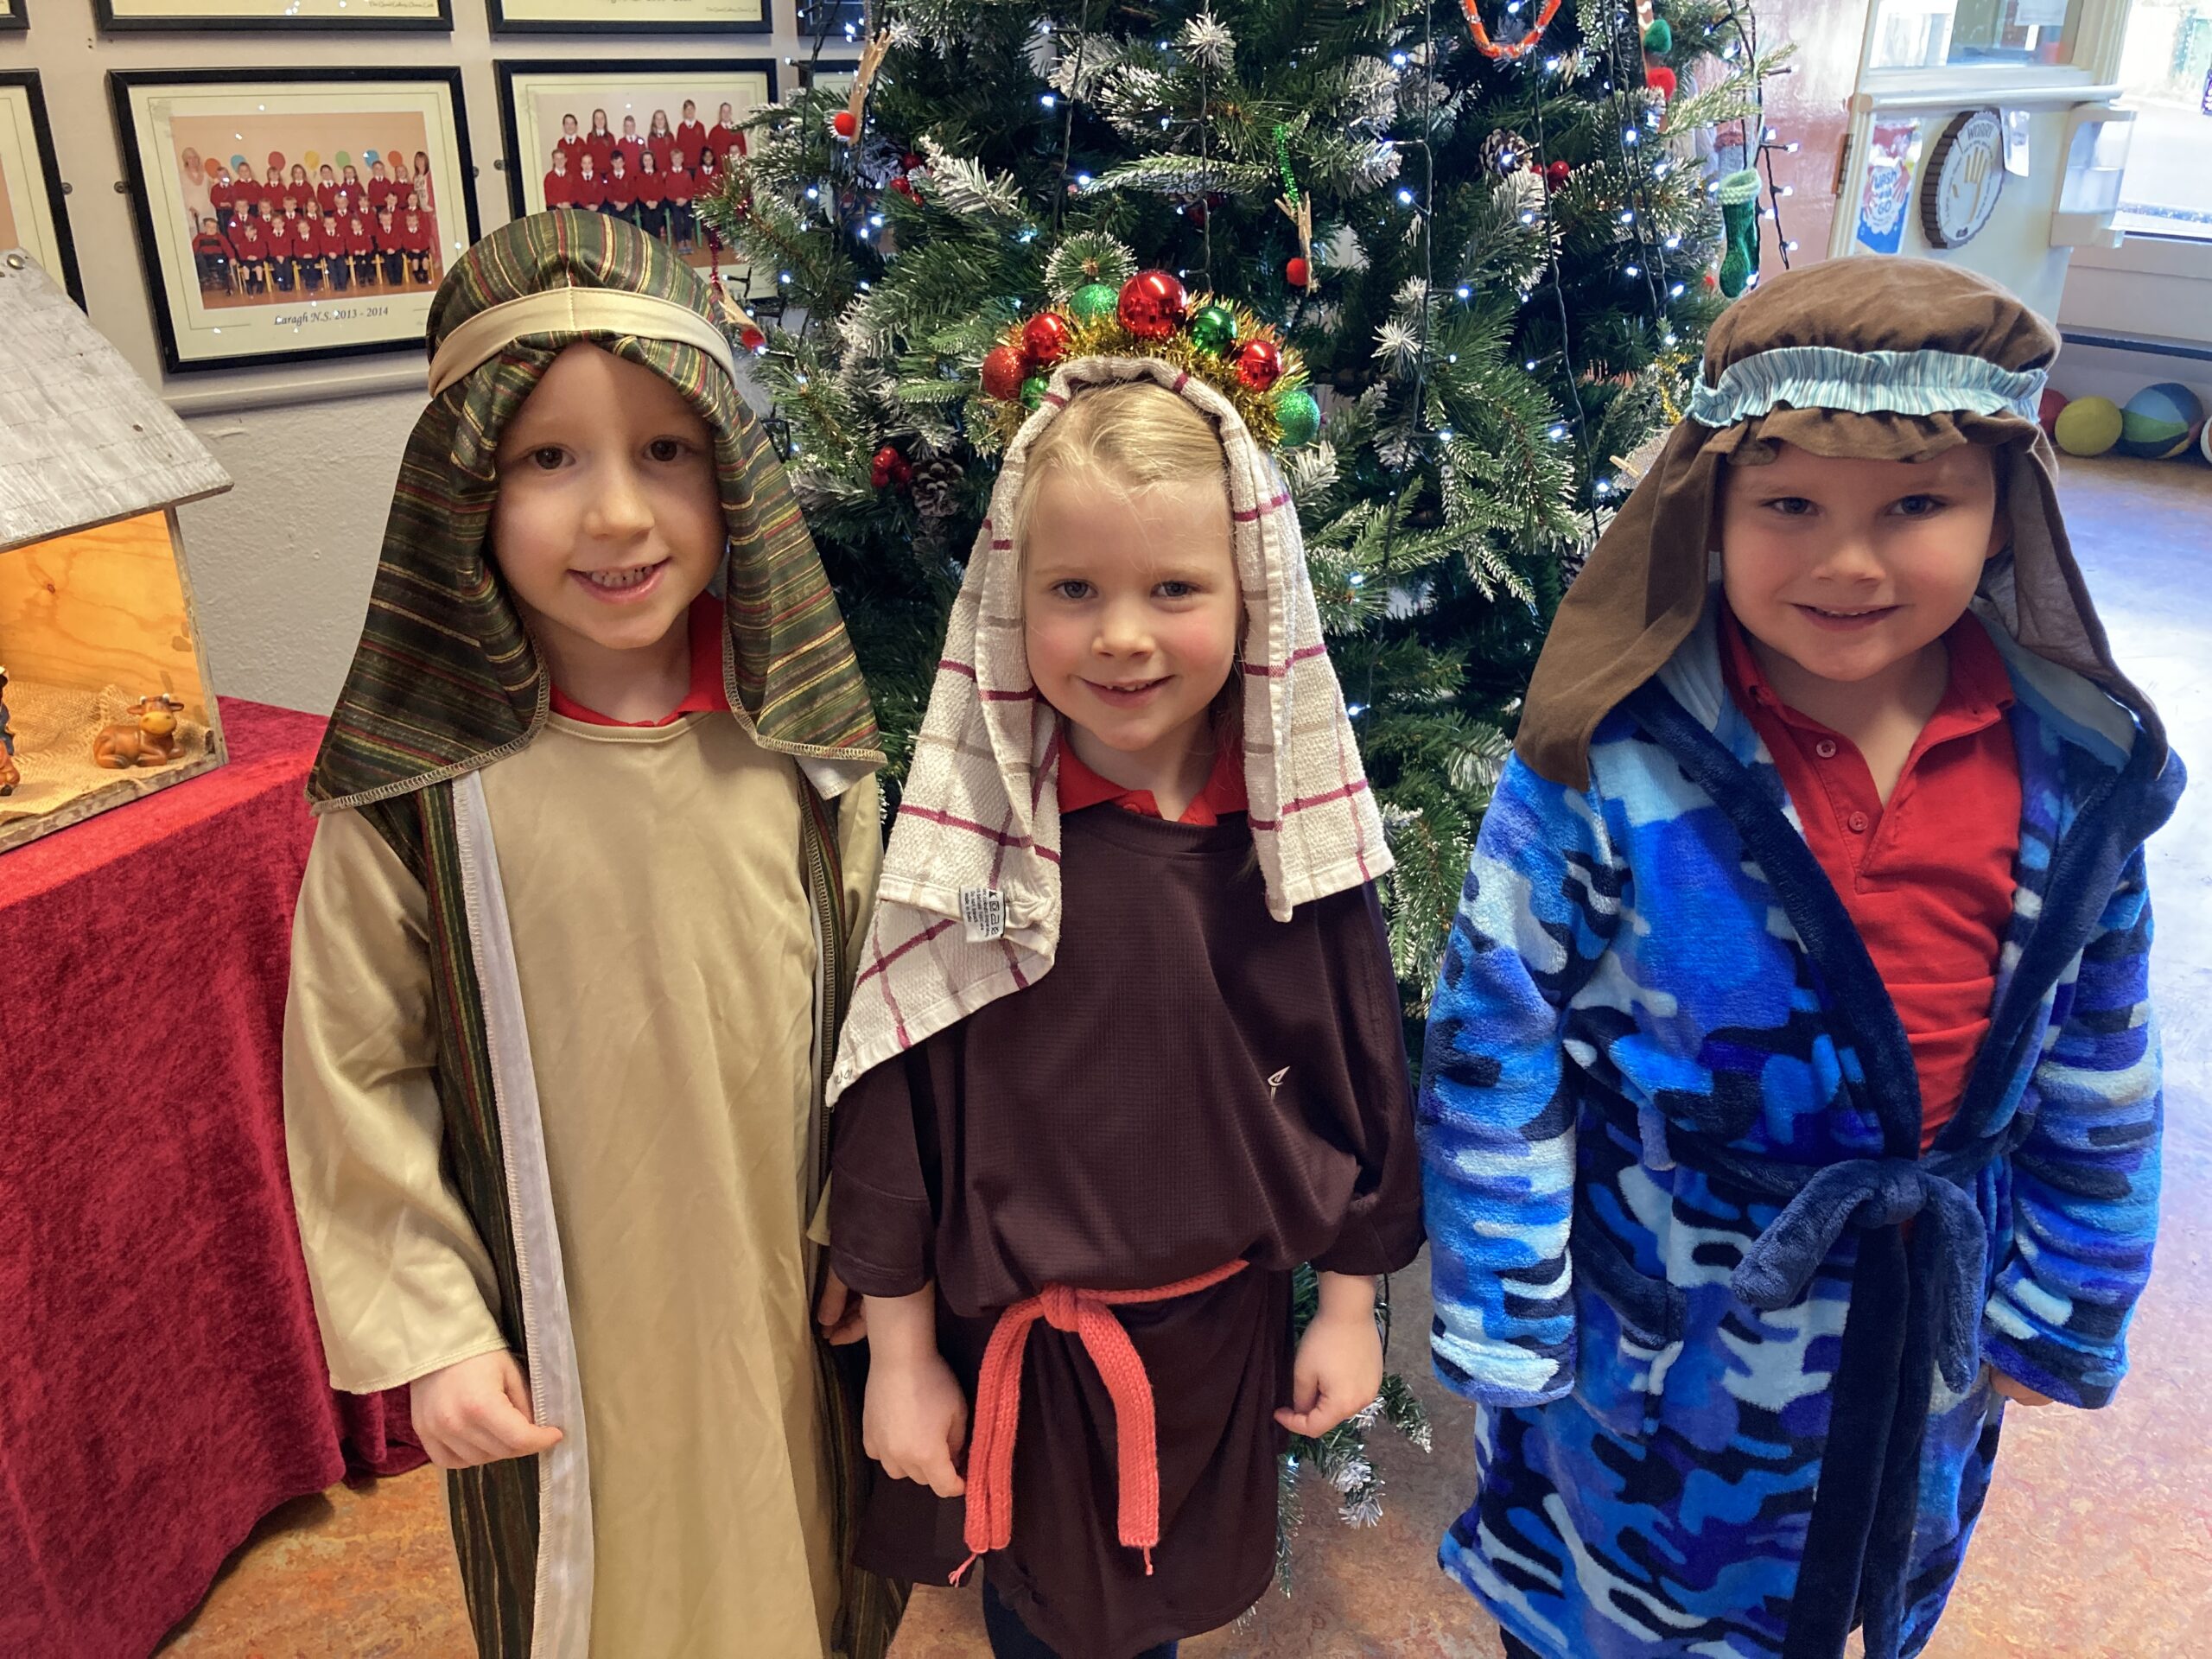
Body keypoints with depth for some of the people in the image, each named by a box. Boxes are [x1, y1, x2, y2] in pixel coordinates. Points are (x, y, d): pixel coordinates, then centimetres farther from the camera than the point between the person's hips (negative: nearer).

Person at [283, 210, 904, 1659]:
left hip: (788, 1310, 2)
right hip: (558, 1339, -2)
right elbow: (355, 1073, -9)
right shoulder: (416, 779, -16)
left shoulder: (799, 742, -9)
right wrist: (427, 1333, -8)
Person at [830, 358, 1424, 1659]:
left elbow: (1363, 1070, -1)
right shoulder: (969, 828, -17)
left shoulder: (1295, 828, -12)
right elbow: (893, 1100, -11)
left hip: (1225, 1321, 2)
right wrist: (900, 1353, -4)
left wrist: (1351, 1306, 5)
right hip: (1017, 1338, -1)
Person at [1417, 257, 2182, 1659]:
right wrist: (1506, 1328, -11)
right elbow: (1495, 1055, -15)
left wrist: (2062, 1318, 8)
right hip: (1647, 1355, -3)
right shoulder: (1607, 768, -23)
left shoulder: (2080, 777, -10)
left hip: (1922, 1368, 4)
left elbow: (2099, 1078, 2)